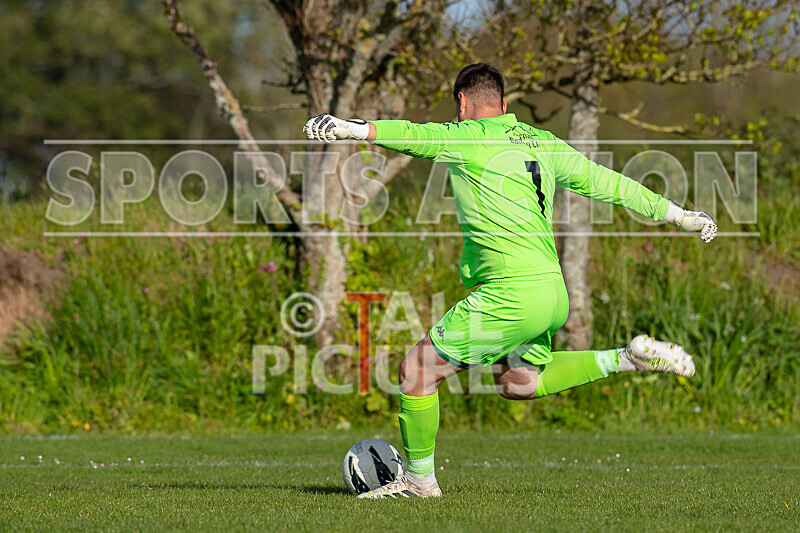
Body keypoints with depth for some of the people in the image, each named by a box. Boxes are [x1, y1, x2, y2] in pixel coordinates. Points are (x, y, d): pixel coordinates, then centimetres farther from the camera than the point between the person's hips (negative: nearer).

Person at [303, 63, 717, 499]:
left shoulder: (470, 138, -5)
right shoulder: (543, 143, 16)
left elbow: (414, 136, -23)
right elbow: (604, 182, 21)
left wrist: (352, 128, -36)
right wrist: (678, 215, 30)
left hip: (511, 295, -8)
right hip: (554, 292, 8)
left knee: (416, 372, 3)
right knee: (517, 385, 29)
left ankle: (420, 479, 12)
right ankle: (626, 359, 19)